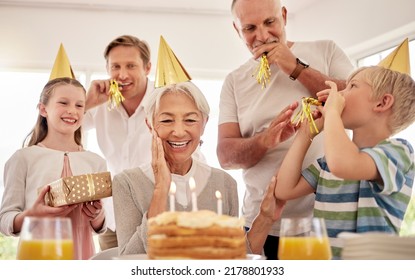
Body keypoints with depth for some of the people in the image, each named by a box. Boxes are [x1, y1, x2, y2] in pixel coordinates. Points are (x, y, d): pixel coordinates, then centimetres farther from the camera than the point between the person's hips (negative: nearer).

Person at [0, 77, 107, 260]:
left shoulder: (96, 162, 5)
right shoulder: (24, 158, -4)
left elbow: (99, 228, 11)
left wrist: (97, 216, -9)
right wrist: (31, 215, -21)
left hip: (82, 256, 3)